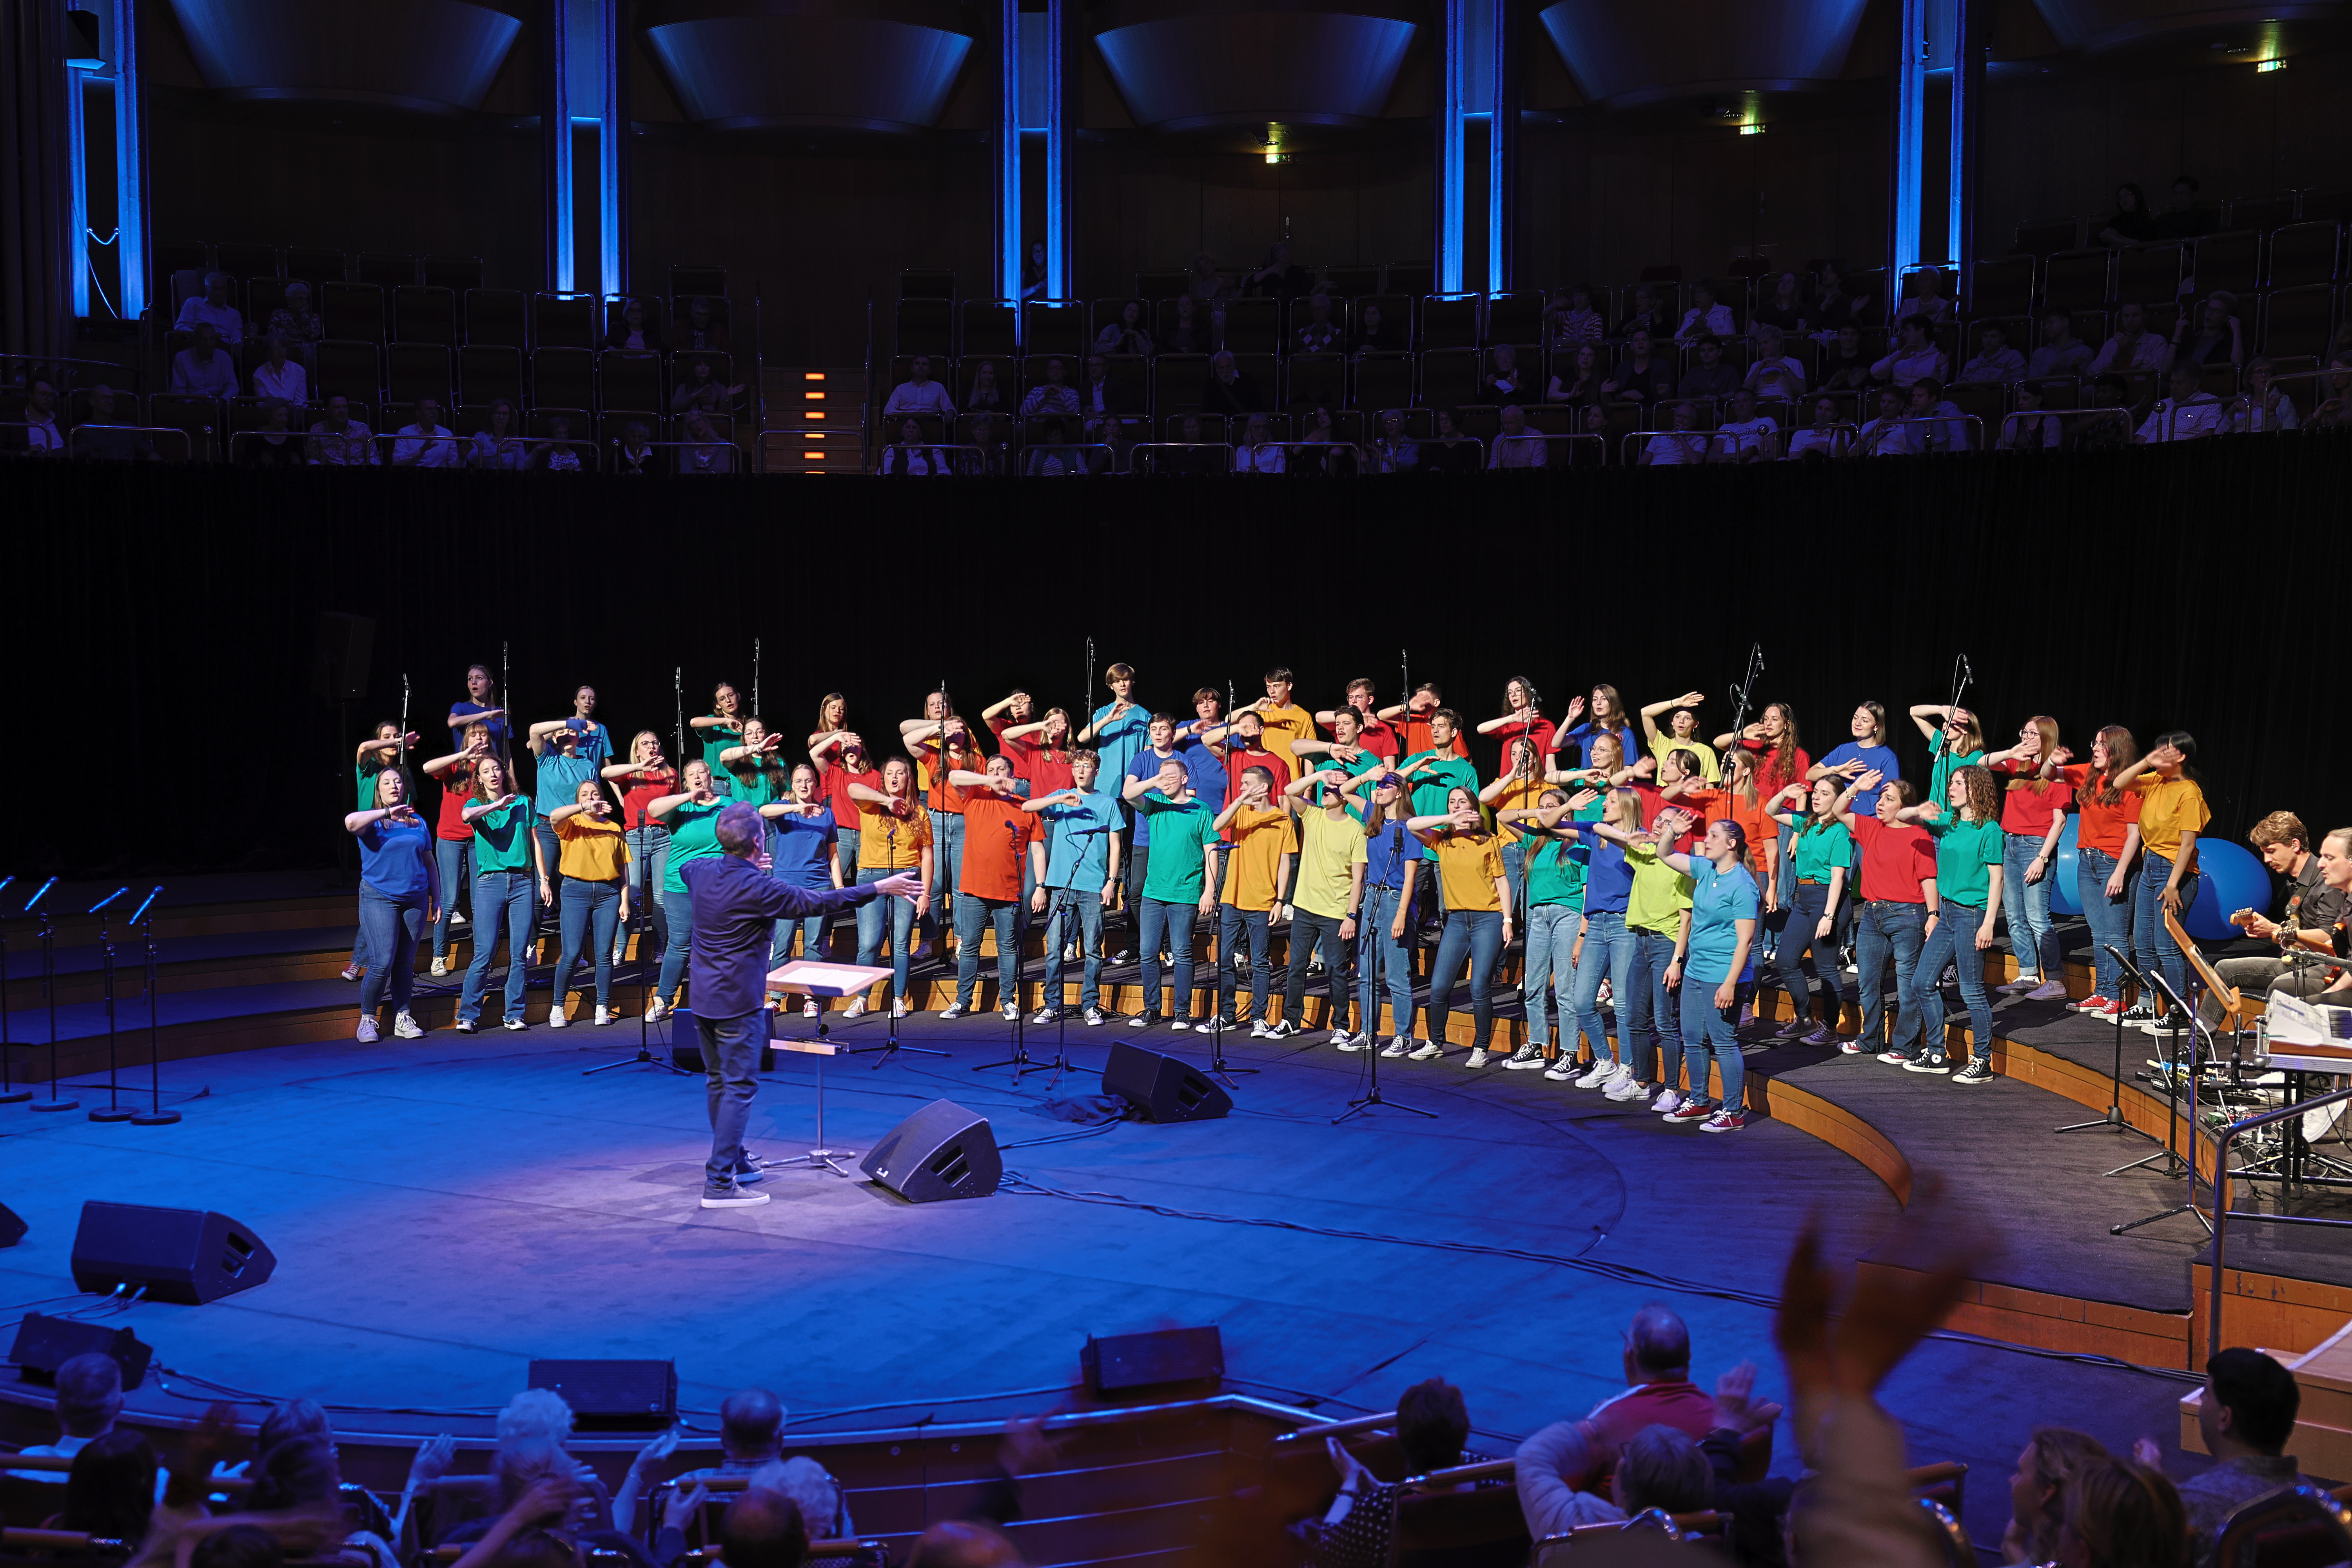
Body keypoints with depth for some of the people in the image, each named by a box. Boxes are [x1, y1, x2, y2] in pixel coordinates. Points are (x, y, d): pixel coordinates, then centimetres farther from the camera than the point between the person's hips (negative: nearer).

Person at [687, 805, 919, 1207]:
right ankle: (720, 1183, -6)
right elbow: (819, 903, -15)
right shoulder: (759, 889, -21)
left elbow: (681, 862, 27)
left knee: (721, 1082, 19)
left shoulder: (700, 870, 1)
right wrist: (881, 888, -7)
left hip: (703, 998, 8)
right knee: (739, 1089, -4)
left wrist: (745, 867, 36)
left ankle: (732, 1161, 32)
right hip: (737, 1004, -8)